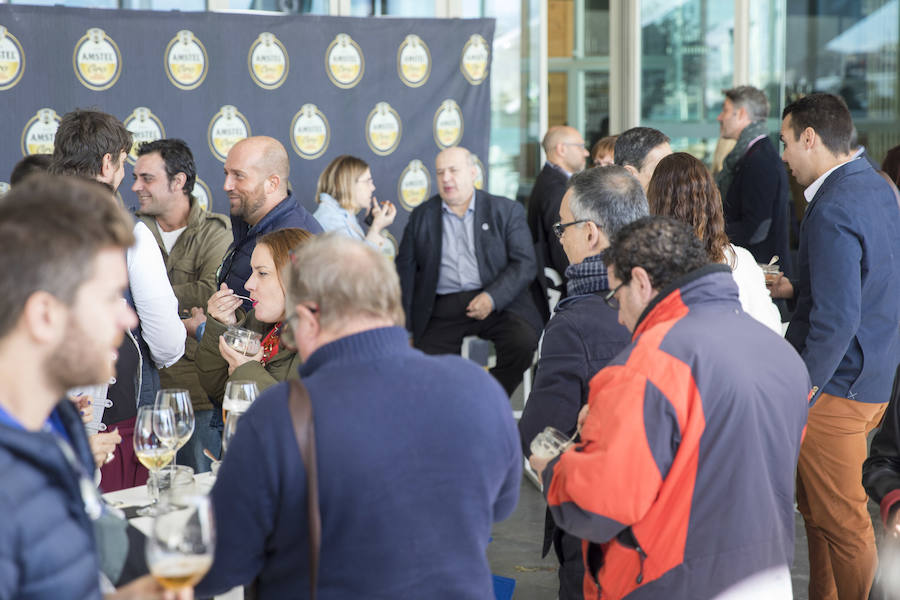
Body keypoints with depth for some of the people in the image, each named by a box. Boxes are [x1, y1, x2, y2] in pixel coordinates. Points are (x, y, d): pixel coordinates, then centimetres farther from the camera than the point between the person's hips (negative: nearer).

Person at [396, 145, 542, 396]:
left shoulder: (507, 211, 9)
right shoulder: (422, 216, 16)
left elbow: (525, 264, 1)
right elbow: (405, 270, 15)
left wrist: (492, 298, -16)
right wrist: (405, 328, 5)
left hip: (497, 303, -1)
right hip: (442, 310, 1)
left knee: (523, 342, -28)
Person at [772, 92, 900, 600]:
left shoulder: (832, 211, -23)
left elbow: (836, 321, -27)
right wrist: (798, 288, 19)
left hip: (835, 387, -10)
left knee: (842, 521, 1)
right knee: (816, 506, 21)